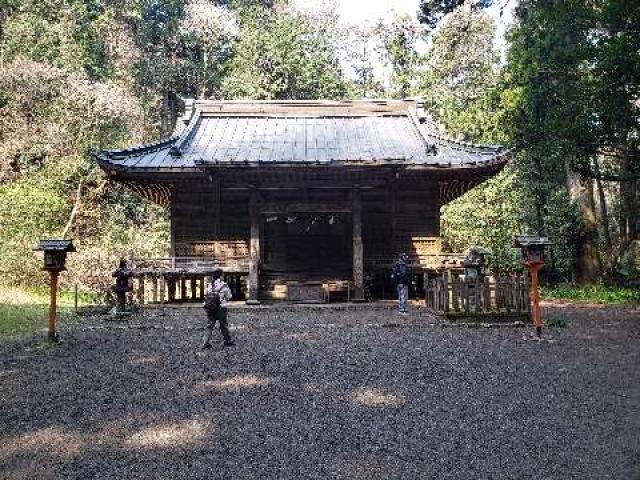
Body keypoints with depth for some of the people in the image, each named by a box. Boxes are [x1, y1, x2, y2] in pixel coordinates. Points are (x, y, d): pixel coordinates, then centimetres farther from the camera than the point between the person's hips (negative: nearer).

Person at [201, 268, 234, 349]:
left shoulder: (209, 285, 4)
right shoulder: (224, 285, -10)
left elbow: (206, 296, 8)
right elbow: (228, 297, -2)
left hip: (210, 308, 4)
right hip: (220, 308, -4)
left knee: (209, 325, 8)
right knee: (224, 325, 9)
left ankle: (205, 343, 1)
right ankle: (228, 341, 22)